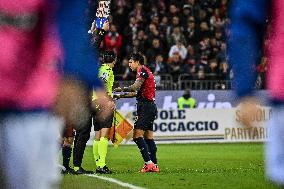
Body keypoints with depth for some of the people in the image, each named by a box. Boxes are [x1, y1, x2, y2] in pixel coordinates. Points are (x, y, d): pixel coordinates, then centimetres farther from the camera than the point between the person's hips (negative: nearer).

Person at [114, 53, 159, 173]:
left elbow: (135, 87, -21)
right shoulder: (144, 72, 22)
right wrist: (121, 95, 24)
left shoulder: (142, 71, -8)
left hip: (146, 107, -10)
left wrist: (121, 89, -10)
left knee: (137, 135, -14)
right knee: (149, 137, 9)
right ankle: (154, 165, 7)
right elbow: (137, 93, 25)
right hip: (150, 107, 10)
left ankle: (148, 163, -19)